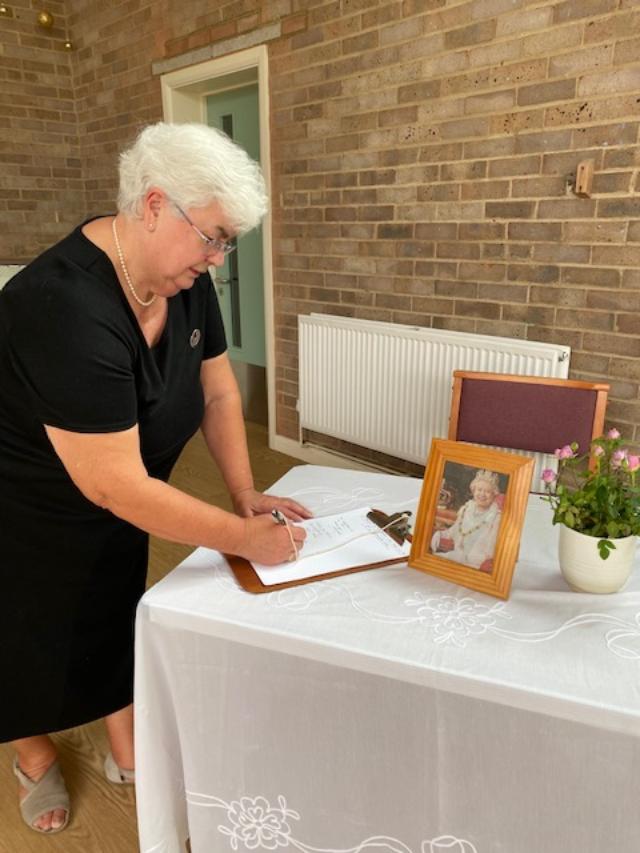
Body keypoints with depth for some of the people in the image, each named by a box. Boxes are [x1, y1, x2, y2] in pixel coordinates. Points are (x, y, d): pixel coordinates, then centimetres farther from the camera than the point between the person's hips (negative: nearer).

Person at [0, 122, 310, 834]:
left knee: (118, 620, 20)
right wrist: (244, 537, -30)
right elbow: (114, 484, -36)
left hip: (112, 511, 7)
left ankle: (126, 753, 43)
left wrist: (245, 494, -9)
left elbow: (218, 391, -2)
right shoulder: (66, 307, -36)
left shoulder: (185, 281, -12)